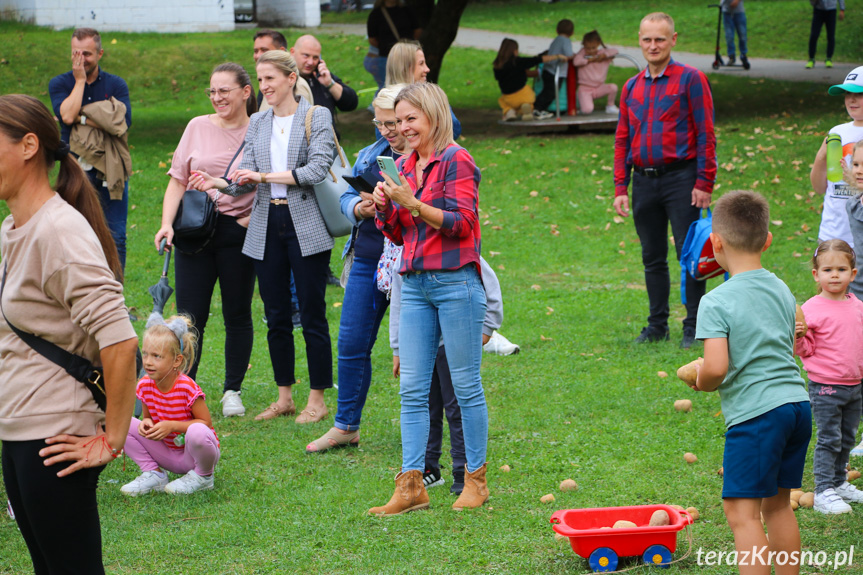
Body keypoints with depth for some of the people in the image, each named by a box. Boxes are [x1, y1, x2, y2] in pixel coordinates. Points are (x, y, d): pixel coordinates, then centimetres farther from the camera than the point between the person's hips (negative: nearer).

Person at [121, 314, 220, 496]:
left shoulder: (187, 388, -24)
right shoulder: (145, 385, -8)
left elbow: (206, 422, -18)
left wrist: (172, 426, -29)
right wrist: (146, 423, -18)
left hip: (191, 454, -5)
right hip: (167, 452, 5)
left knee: (197, 432, -39)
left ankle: (202, 477, -7)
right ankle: (154, 474, -2)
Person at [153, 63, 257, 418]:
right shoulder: (198, 127, 7)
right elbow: (178, 180, 9)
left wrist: (250, 219, -9)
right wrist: (167, 223, -3)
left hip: (239, 233, -2)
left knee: (237, 314, 6)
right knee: (189, 316, -2)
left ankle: (233, 391, 18)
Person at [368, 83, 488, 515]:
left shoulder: (456, 160, -6)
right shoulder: (403, 166, 14)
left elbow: (462, 223, -13)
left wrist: (413, 203, -18)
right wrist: (384, 207, 0)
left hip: (455, 282, -7)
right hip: (414, 284, 7)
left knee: (466, 385, 1)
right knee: (411, 389, 3)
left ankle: (476, 480, 10)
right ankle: (411, 486, 4)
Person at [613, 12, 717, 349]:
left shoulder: (690, 79, -2)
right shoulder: (632, 88, 13)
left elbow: (705, 134, -6)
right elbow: (622, 140, 15)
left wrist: (704, 183, -12)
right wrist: (620, 188, 7)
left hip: (681, 178, -5)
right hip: (644, 182, 5)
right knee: (652, 258, 10)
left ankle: (693, 327, 4)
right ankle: (658, 325, 19)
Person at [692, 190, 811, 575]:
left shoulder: (717, 302, -12)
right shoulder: (782, 291, 10)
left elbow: (716, 366, -22)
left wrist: (702, 382, 0)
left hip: (755, 413, -8)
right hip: (798, 403, 8)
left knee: (742, 512, -4)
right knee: (778, 504, 18)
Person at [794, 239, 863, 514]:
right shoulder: (812, 309, -13)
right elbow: (805, 349, -12)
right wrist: (797, 338, -31)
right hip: (825, 388, -6)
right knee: (829, 439, -4)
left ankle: (838, 483, 30)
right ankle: (823, 491, 2)